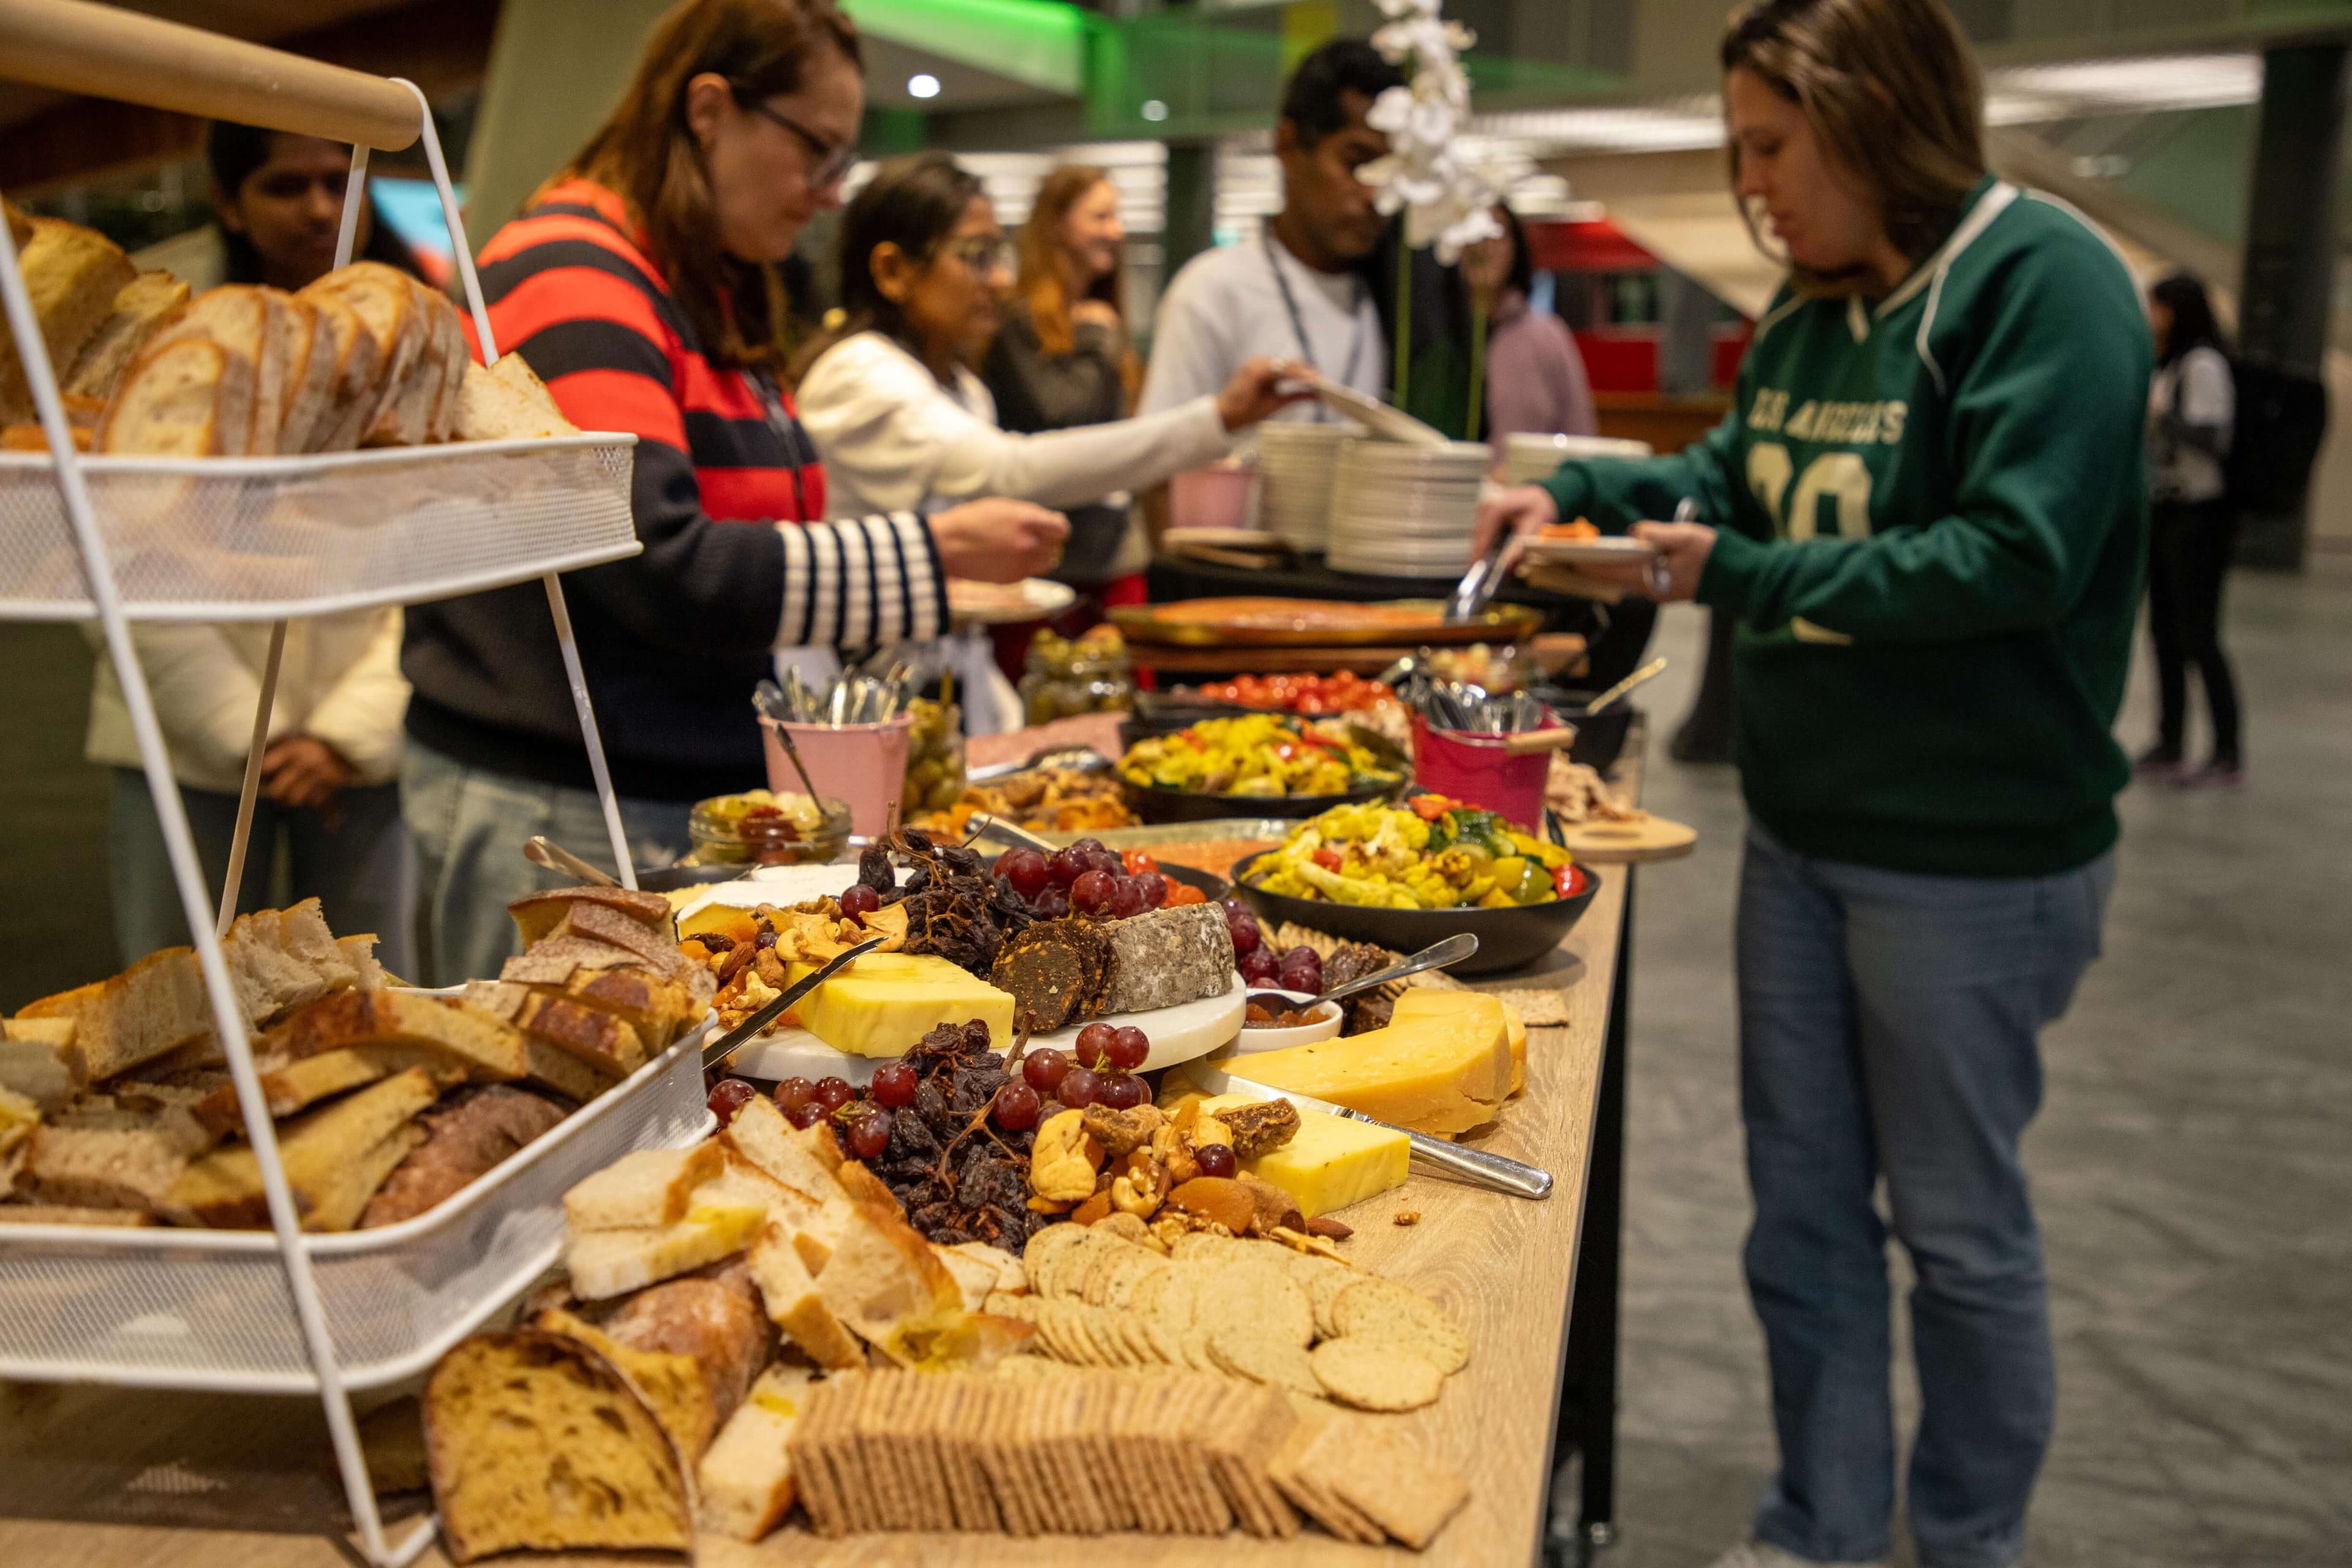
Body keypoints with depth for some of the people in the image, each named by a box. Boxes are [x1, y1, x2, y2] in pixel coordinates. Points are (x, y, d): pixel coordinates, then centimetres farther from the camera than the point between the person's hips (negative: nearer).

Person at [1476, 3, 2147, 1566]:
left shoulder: (2042, 277, -16)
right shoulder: (1816, 305, 9)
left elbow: (2016, 556, -25)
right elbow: (1742, 471, 20)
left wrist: (1744, 579, -20)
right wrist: (1582, 488, 4)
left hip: (1970, 854, -8)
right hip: (1804, 826, 8)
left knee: (1960, 1227, 9)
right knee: (1803, 1214, 15)